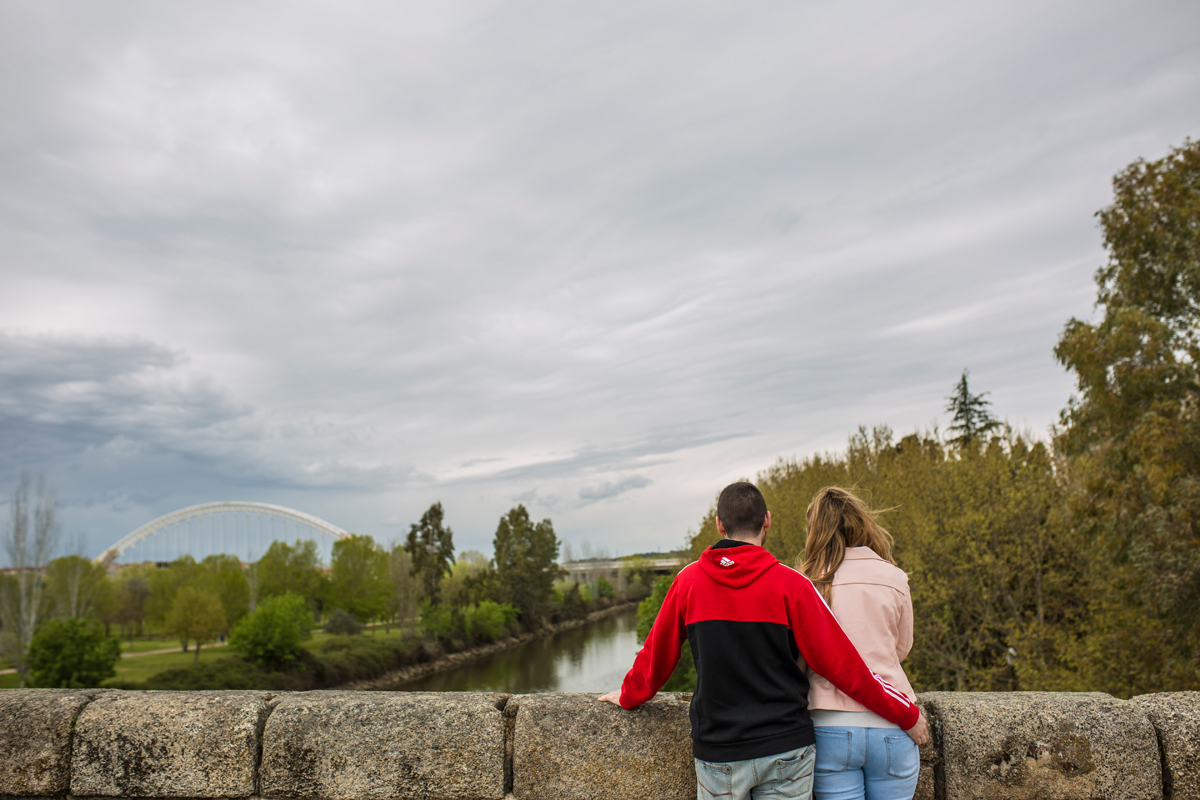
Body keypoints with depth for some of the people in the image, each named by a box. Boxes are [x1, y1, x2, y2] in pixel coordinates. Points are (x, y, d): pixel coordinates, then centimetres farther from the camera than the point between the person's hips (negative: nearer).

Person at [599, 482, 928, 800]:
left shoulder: (689, 580, -2)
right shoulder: (791, 584, -8)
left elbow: (657, 654, 10)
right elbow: (842, 663, -7)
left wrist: (628, 697, 28)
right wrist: (908, 715, 5)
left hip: (718, 753, 1)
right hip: (786, 748, -1)